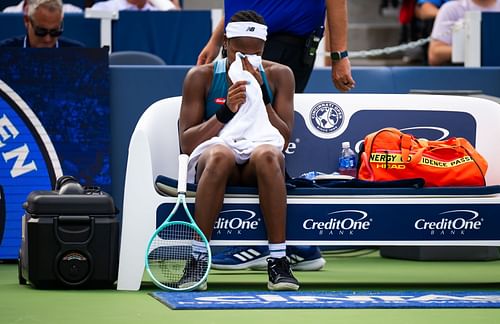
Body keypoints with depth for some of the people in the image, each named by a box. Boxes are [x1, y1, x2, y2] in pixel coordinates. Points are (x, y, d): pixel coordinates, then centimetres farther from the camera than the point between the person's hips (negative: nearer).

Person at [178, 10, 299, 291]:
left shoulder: (279, 75, 9)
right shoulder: (201, 77, 6)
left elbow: (284, 140, 2)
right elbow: (186, 143, 0)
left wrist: (261, 97, -9)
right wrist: (225, 112, -14)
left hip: (258, 168, 1)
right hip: (210, 157, -1)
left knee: (267, 154, -37)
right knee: (220, 156, -39)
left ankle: (279, 262, -38)